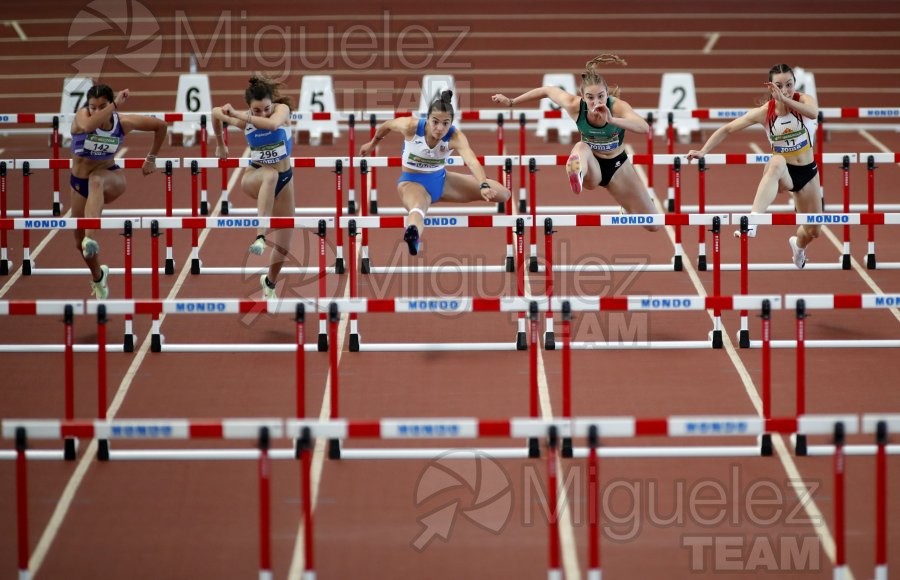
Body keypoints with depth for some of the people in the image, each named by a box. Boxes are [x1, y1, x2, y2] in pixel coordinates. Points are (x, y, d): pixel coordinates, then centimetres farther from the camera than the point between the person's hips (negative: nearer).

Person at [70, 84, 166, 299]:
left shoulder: (123, 123, -15)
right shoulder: (82, 116, -19)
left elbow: (160, 125, 2)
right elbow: (89, 125, -47)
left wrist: (152, 158, 6)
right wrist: (115, 105, -44)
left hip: (111, 178, -3)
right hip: (79, 182, 3)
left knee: (96, 181, -43)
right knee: (80, 242, 12)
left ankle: (91, 238, -61)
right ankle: (98, 277, 45)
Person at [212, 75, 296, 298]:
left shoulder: (282, 109, -18)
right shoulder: (244, 119, -14)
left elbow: (273, 124, -42)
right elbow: (216, 113, 6)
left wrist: (238, 115, -43)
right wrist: (220, 146, 17)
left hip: (284, 181, 2)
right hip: (254, 177, -1)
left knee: (283, 246, 4)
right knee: (270, 175, -42)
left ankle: (270, 282, 36)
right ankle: (260, 236, -53)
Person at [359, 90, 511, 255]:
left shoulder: (455, 136, -27)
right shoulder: (411, 126, -26)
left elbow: (472, 161, -44)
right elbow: (387, 125, -3)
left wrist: (483, 186, -63)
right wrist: (372, 144, 17)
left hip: (440, 179, 4)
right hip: (413, 181, -4)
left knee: (502, 194, 1)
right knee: (418, 209, -45)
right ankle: (413, 235, -82)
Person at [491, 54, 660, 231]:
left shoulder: (618, 106, -30)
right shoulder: (574, 105, -24)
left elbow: (645, 128, -48)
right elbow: (547, 90, -3)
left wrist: (612, 120, -63)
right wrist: (512, 102, 7)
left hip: (617, 167, 1)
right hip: (592, 166, -1)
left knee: (653, 225, 6)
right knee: (581, 147, -40)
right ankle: (578, 175, -78)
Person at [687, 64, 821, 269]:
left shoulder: (804, 100, -14)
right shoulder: (764, 112, -13)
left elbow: (813, 113, -39)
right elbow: (727, 129, -8)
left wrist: (785, 100, -51)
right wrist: (703, 152, -17)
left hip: (807, 171, 2)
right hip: (782, 172, -2)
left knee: (813, 232, 10)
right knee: (777, 162, -42)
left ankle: (798, 246, 52)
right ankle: (752, 222, -57)